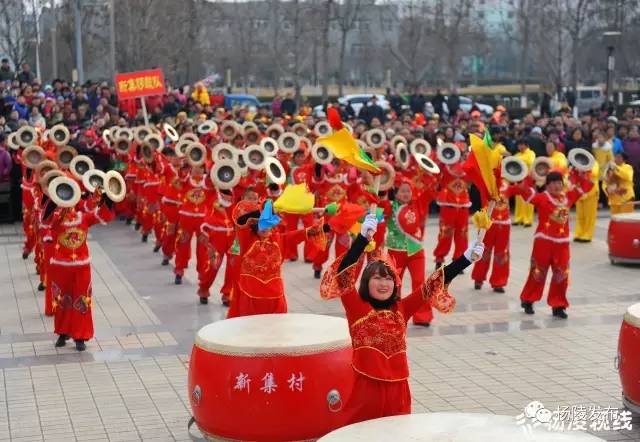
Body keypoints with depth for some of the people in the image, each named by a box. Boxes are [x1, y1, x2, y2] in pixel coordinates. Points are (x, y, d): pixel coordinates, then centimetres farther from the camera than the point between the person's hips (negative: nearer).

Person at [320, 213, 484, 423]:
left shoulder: (401, 309, 6)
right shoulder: (358, 308, -4)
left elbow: (432, 286, 5)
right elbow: (344, 273, -17)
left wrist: (467, 258, -1)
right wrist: (363, 236, -27)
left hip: (397, 388, 4)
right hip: (366, 387, -4)